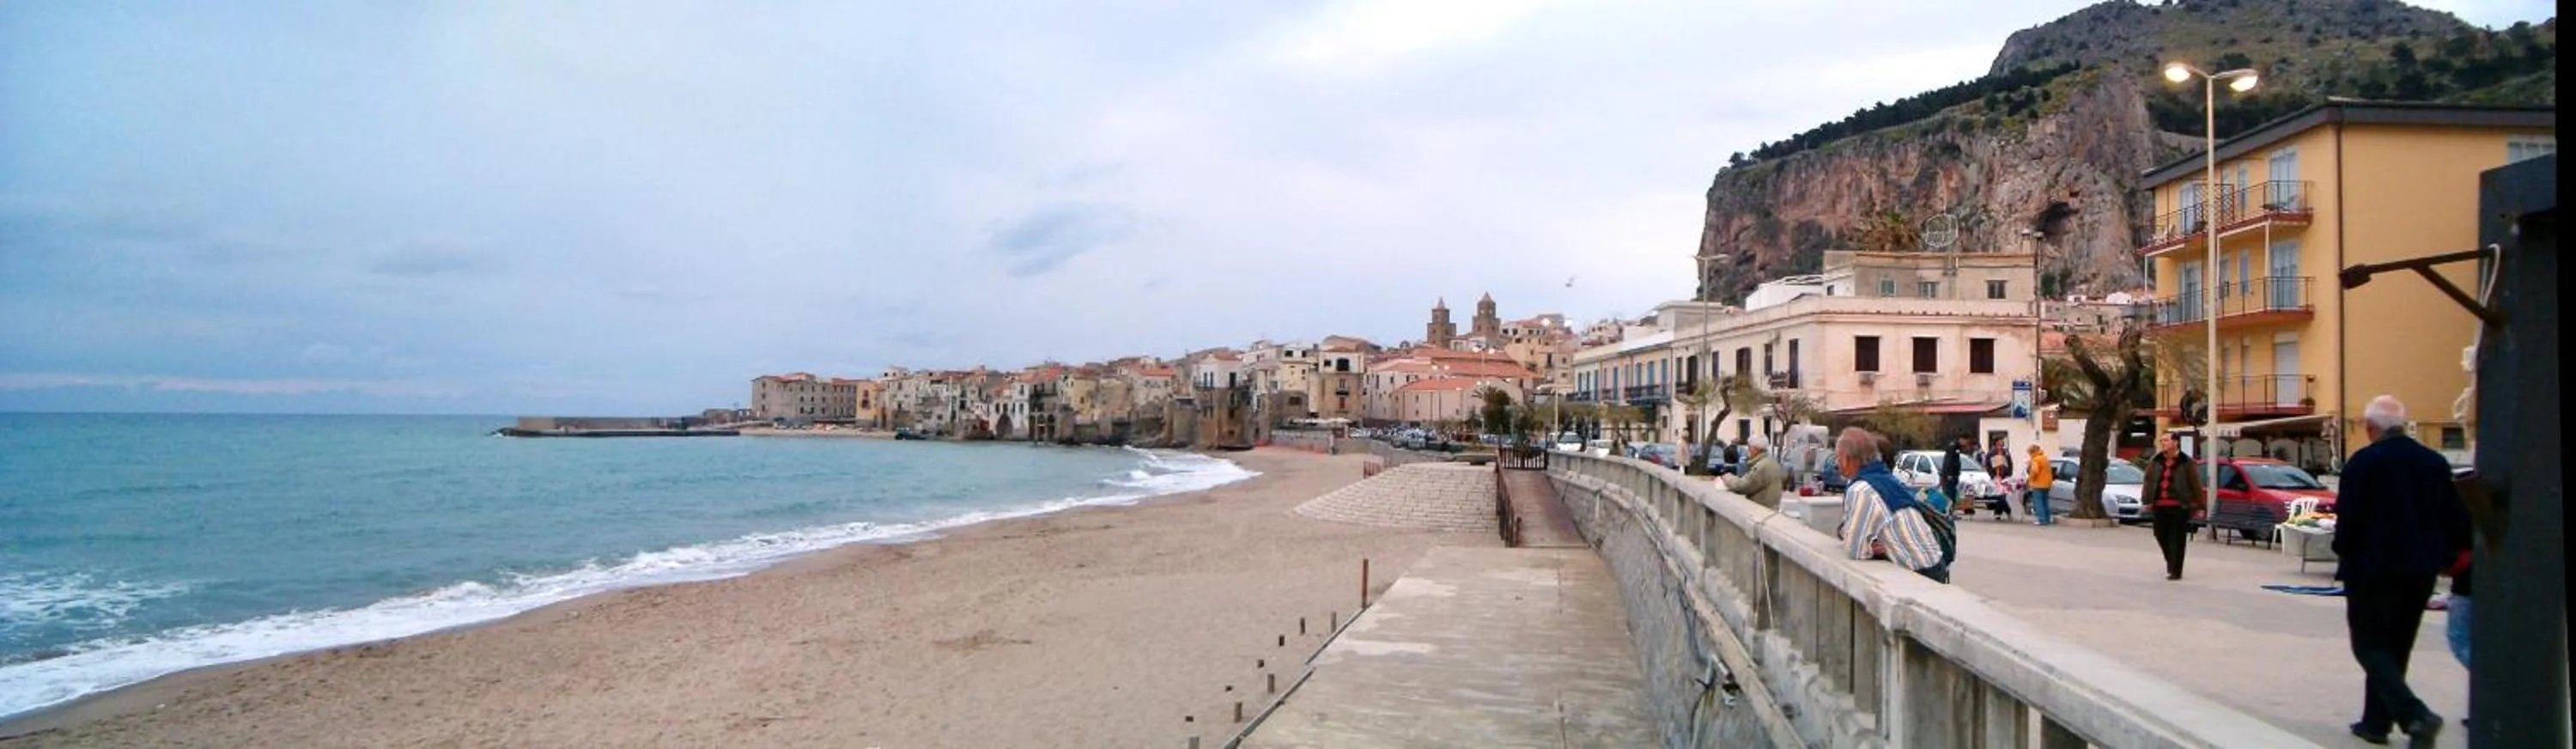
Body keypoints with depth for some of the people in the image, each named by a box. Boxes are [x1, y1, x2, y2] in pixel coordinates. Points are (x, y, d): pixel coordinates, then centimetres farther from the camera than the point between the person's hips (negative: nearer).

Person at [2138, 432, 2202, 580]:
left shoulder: (2186, 463, -3)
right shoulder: (2154, 461, 9)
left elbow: (2196, 485, -3)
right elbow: (2148, 481, 9)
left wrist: (2200, 506, -4)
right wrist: (2147, 500, 2)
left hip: (2179, 507, -5)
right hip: (2159, 506, 5)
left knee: (2177, 540, -2)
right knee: (2161, 536, 11)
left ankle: (2175, 571, 2)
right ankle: (2171, 563, 33)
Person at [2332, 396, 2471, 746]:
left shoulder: (2363, 463, -13)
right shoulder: (2435, 462, 5)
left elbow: (2348, 519, -13)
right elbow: (2456, 517, 7)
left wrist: (2344, 552, 3)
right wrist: (2448, 555, 19)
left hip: (2373, 569, -6)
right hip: (2420, 571, 6)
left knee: (2370, 645, 0)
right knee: (2395, 647, 16)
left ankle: (2415, 716, -17)